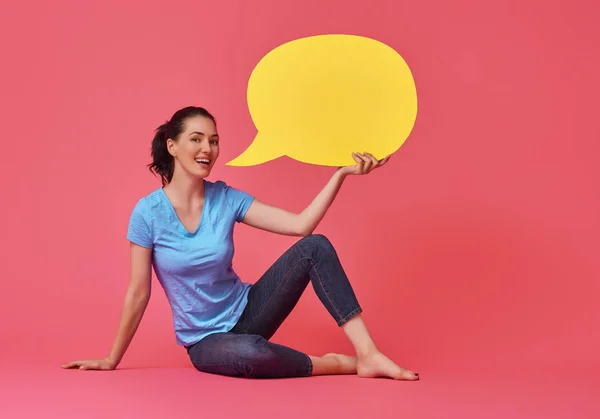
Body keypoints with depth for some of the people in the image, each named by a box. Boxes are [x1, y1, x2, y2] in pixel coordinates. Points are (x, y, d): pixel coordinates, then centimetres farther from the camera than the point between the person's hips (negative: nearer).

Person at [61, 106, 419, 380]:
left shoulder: (226, 199, -6)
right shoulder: (148, 212, -14)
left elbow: (301, 225, -12)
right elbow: (139, 292, -7)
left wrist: (341, 172, -19)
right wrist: (112, 360, -1)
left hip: (248, 311, 4)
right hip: (205, 341, -4)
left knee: (315, 247, -17)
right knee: (251, 352, -41)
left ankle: (368, 354, -20)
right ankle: (335, 364, -13)